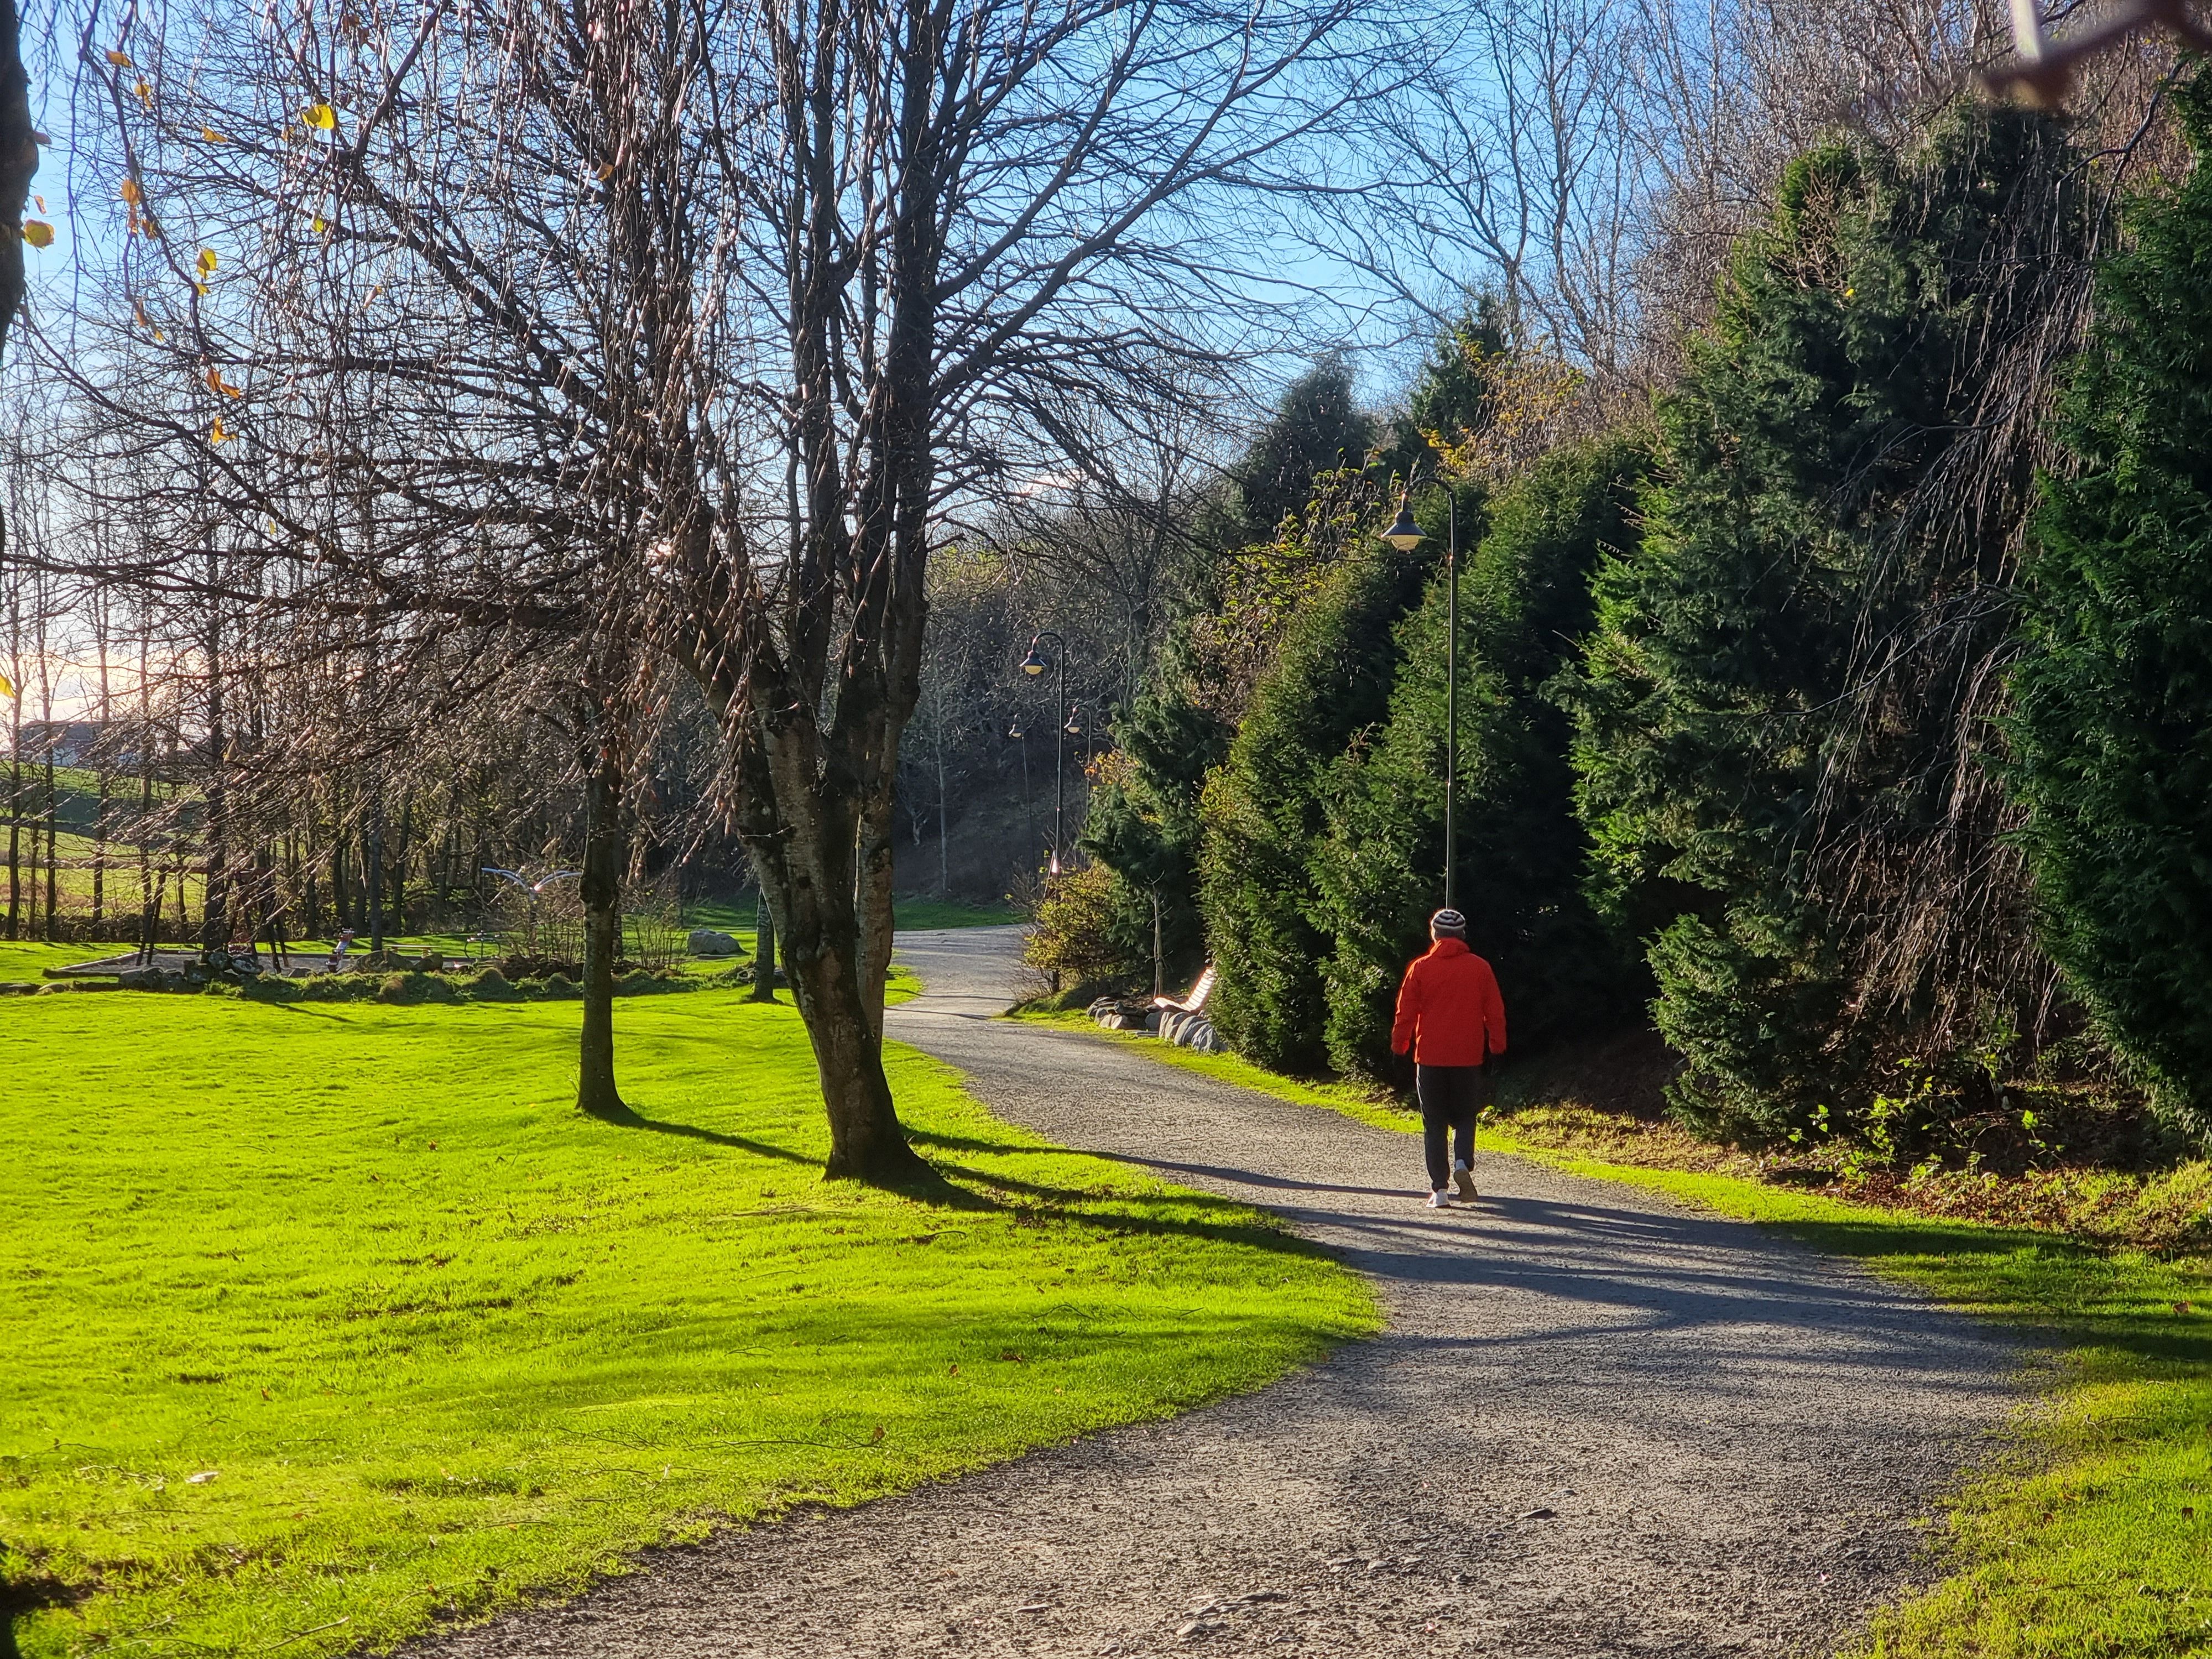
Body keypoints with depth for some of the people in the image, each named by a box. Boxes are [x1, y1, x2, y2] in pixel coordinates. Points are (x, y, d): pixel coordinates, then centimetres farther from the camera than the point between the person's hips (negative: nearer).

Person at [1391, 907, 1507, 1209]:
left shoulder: (1421, 968, -2)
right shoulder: (1480, 968, 1)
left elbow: (1406, 1012, -1)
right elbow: (1495, 1011, 4)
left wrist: (1399, 1046, 10)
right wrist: (1497, 1046, 12)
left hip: (1430, 1058, -1)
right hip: (1469, 1058, 1)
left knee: (1435, 1125, 6)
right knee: (1465, 1117, 14)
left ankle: (1440, 1190, 0)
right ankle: (1463, 1164, -13)